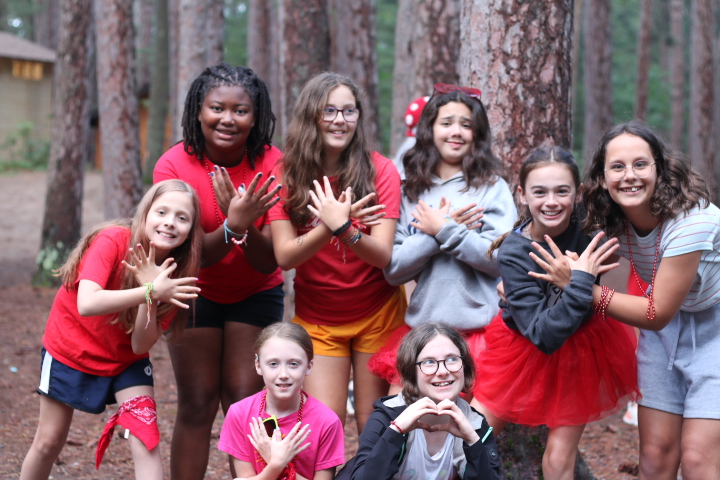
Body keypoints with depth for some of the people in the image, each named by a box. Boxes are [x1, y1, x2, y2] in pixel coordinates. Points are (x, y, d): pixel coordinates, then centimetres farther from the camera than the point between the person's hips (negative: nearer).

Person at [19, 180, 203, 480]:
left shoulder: (176, 274, -16)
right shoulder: (112, 240, -27)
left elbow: (140, 346, -21)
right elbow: (87, 303, -43)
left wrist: (149, 286, -33)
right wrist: (149, 291, -46)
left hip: (125, 358, 3)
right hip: (70, 349, -2)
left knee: (145, 435, -15)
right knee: (49, 443, 9)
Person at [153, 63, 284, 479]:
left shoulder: (271, 165, -19)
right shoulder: (174, 166, -19)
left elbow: (269, 263, -20)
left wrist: (246, 226, -40)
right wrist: (231, 226, -40)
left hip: (256, 293, 0)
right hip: (197, 292, 0)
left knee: (245, 402, -4)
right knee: (197, 404, -1)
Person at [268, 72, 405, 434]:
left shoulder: (379, 170, -10)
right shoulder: (286, 173, -8)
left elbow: (384, 255, -18)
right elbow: (284, 256, -15)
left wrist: (343, 228, -37)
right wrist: (330, 226, -32)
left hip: (377, 313, 0)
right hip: (317, 318, 0)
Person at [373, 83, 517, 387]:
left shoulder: (492, 188, 2)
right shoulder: (410, 192, 9)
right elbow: (392, 269, 0)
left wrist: (444, 231, -10)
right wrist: (445, 229, -9)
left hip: (479, 326, -2)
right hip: (423, 326, 2)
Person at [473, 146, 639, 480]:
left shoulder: (587, 224, -19)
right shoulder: (513, 253, -25)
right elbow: (543, 335, -28)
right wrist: (580, 281, -36)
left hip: (582, 347, 1)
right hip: (525, 349, -1)